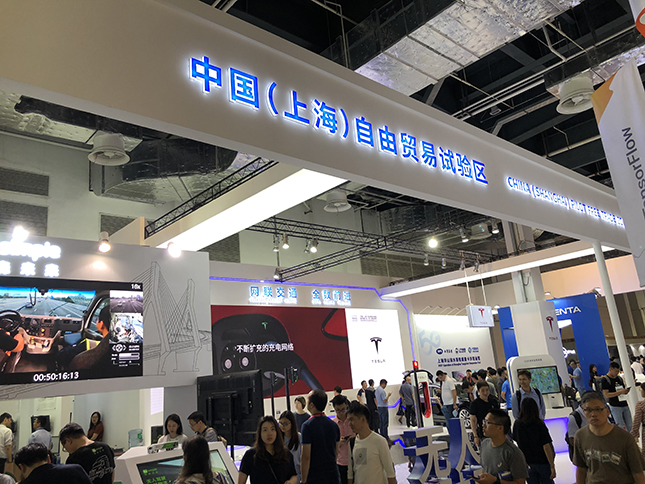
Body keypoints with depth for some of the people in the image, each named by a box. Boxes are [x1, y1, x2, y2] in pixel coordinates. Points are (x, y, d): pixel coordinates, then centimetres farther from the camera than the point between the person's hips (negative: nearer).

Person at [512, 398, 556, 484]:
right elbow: (546, 446, -18)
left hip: (527, 464, 3)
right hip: (543, 463, -3)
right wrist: (552, 466, -12)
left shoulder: (517, 424, -7)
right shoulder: (539, 425, -17)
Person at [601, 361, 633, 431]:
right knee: (621, 427, -4)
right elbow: (606, 395, -15)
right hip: (615, 407, -6)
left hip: (624, 405, 6)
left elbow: (624, 391, 19)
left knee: (629, 426, 8)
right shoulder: (605, 380, -9)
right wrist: (620, 392, -21)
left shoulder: (619, 378, 12)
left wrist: (627, 390, -6)